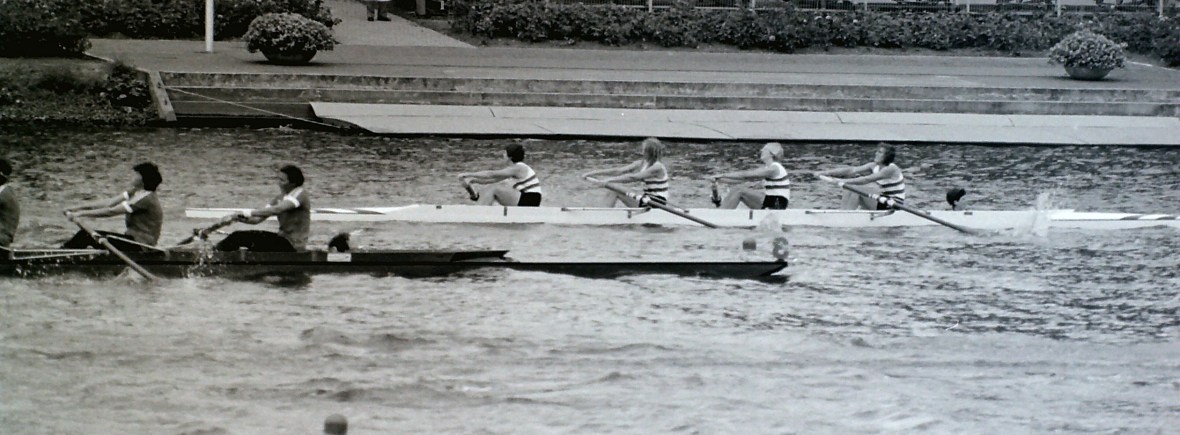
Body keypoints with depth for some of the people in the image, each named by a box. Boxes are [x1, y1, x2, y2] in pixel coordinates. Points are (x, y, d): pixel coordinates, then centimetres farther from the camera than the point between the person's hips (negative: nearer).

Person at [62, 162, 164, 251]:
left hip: (140, 247, -9)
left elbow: (111, 211, -21)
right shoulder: (135, 192, 10)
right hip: (132, 239, 9)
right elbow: (109, 203, 7)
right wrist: (78, 208, -1)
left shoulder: (146, 199, -20)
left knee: (89, 237, -19)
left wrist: (81, 213, -18)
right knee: (85, 233, 0)